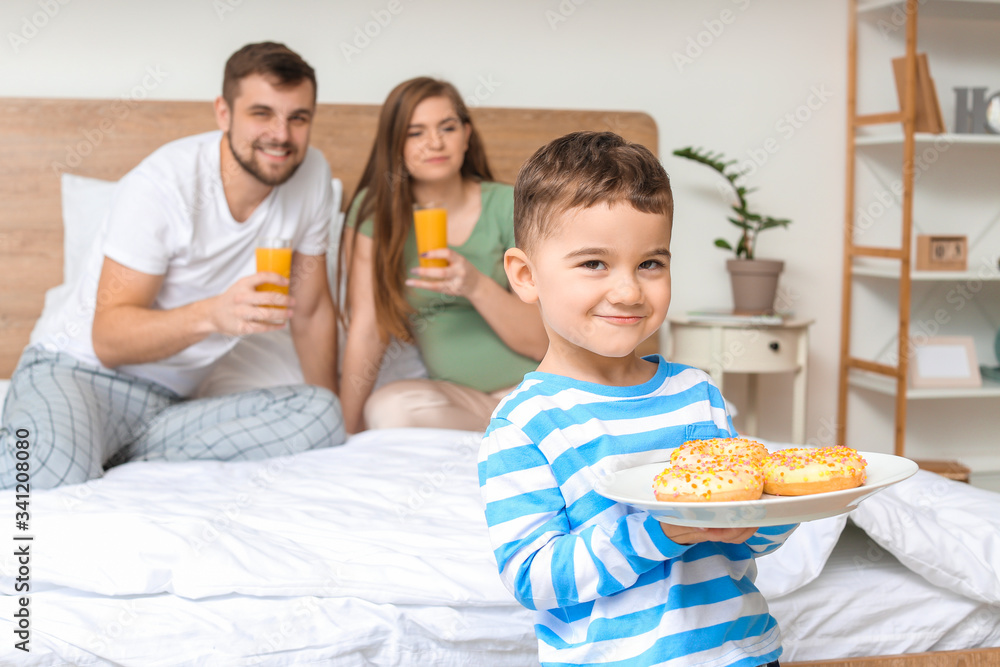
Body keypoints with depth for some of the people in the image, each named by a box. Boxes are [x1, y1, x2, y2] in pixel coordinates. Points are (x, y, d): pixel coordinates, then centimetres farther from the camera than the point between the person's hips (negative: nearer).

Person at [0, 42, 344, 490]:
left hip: (169, 400, 6)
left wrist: (337, 417, 9)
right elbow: (109, 339, -20)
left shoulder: (312, 174, -4)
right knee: (52, 479, -38)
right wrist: (212, 314, -37)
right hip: (77, 367, -6)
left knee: (323, 417, -22)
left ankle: (111, 453, -15)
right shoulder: (161, 185, -19)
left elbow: (311, 310, 8)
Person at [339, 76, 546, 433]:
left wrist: (476, 286, -20)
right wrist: (348, 431, -6)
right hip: (458, 394, 3)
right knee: (386, 407, -30)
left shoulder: (507, 206, -2)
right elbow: (367, 330, -1)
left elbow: (542, 341, -4)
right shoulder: (373, 213, 1)